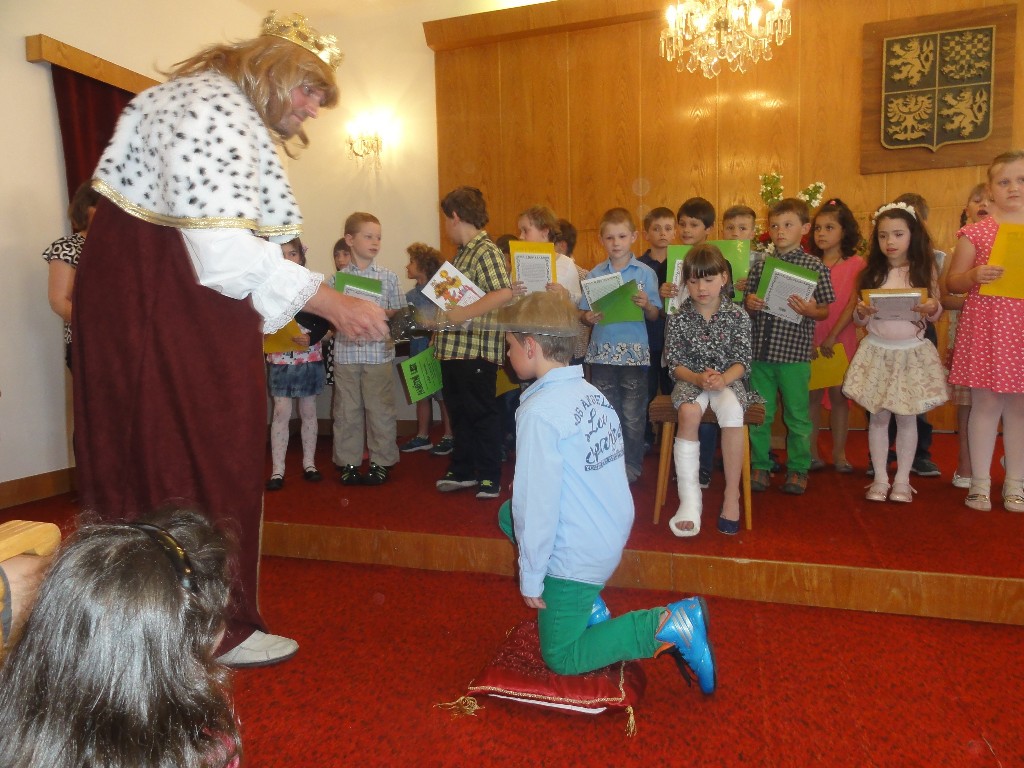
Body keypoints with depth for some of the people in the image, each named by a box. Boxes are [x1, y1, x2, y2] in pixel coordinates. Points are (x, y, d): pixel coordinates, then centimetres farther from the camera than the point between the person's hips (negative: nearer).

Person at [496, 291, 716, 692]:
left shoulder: (539, 410, -23)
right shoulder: (591, 393, 1)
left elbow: (538, 502, -23)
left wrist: (529, 577, -11)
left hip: (577, 554, -8)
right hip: (614, 533, 8)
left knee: (560, 658, 12)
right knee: (507, 513, 22)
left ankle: (666, 626, -5)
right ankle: (590, 607, 17)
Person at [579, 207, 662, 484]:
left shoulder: (645, 273, 1)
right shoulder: (595, 274, 6)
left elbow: (655, 315, 1)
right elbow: (584, 313, 7)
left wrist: (646, 304, -19)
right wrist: (589, 317, -15)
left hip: (634, 352, -2)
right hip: (602, 351, 2)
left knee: (632, 415, 4)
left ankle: (632, 465, 18)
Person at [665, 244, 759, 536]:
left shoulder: (737, 315, -1)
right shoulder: (678, 318, 0)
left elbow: (742, 361, -3)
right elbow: (675, 363, -2)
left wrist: (723, 379, -23)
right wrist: (698, 378, -21)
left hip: (728, 378, 0)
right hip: (690, 379, 0)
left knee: (732, 410, -35)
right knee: (688, 412, -34)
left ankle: (732, 495, -21)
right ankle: (689, 499, -29)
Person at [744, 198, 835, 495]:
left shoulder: (815, 267, -1)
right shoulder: (759, 265, 8)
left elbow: (824, 312, 1)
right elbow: (747, 302, 13)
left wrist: (809, 311, -20)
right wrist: (749, 303, -10)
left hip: (794, 351, -3)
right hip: (760, 350, 3)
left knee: (797, 414, 7)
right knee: (759, 413, 10)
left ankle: (798, 468, 22)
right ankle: (760, 466, 24)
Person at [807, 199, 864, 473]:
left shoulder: (855, 264, 0)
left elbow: (853, 304, -6)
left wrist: (832, 337, -13)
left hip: (840, 338, -1)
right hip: (810, 338, 2)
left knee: (838, 394, 3)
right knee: (812, 394, 4)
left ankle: (839, 453, 14)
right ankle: (812, 452, 12)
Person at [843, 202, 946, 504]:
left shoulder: (925, 269, 1)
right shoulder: (872, 272, 2)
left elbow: (936, 313, 5)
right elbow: (859, 319, 4)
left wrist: (932, 307, -17)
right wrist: (862, 311, -18)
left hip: (913, 351, -1)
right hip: (877, 351, 1)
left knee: (907, 417, 5)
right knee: (878, 416, 5)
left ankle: (902, 479, 18)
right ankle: (880, 478, 16)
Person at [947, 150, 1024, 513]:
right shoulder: (976, 232, 1)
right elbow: (952, 282, 3)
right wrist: (975, 275, -17)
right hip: (986, 323, -2)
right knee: (986, 403, 1)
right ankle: (980, 483, 12)